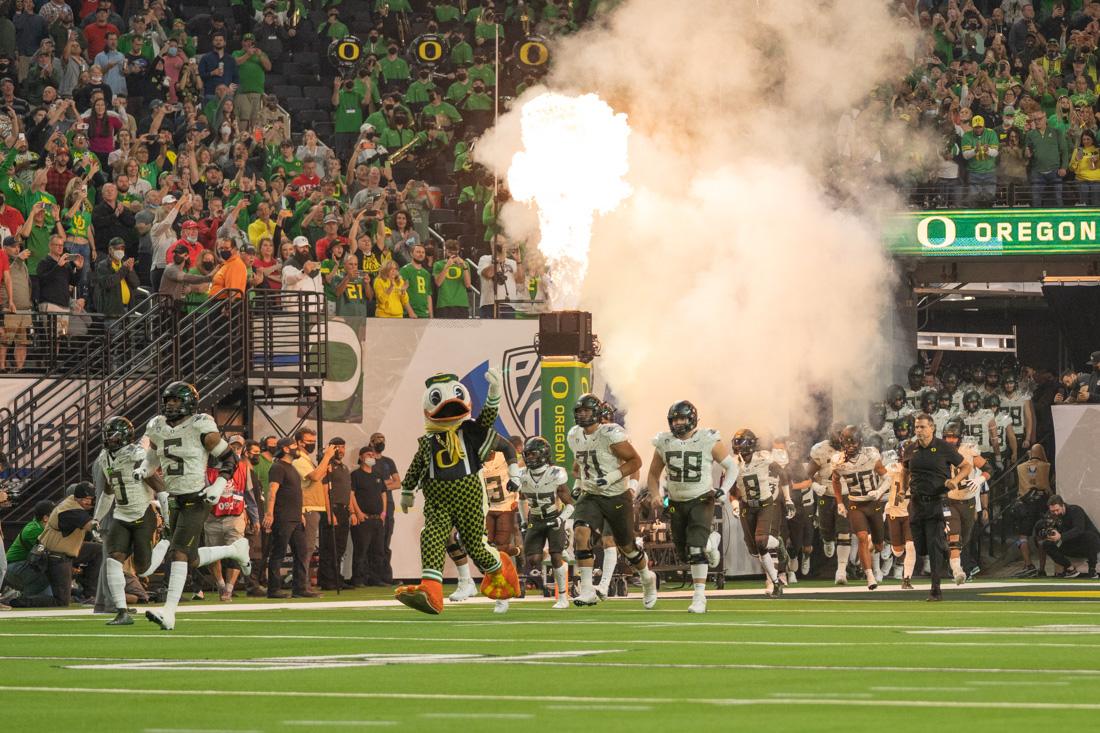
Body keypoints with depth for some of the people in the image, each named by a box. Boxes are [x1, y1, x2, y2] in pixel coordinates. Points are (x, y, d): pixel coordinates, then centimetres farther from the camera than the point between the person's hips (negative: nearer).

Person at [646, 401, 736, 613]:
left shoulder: (708, 441, -11)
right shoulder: (664, 443, -1)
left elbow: (732, 466, -1)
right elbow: (653, 475, 13)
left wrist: (723, 490, -15)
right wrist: (655, 496, -4)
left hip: (701, 501, -5)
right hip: (676, 504, 5)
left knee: (696, 550, -19)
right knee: (685, 554, 11)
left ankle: (699, 597, -13)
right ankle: (711, 541, 42)